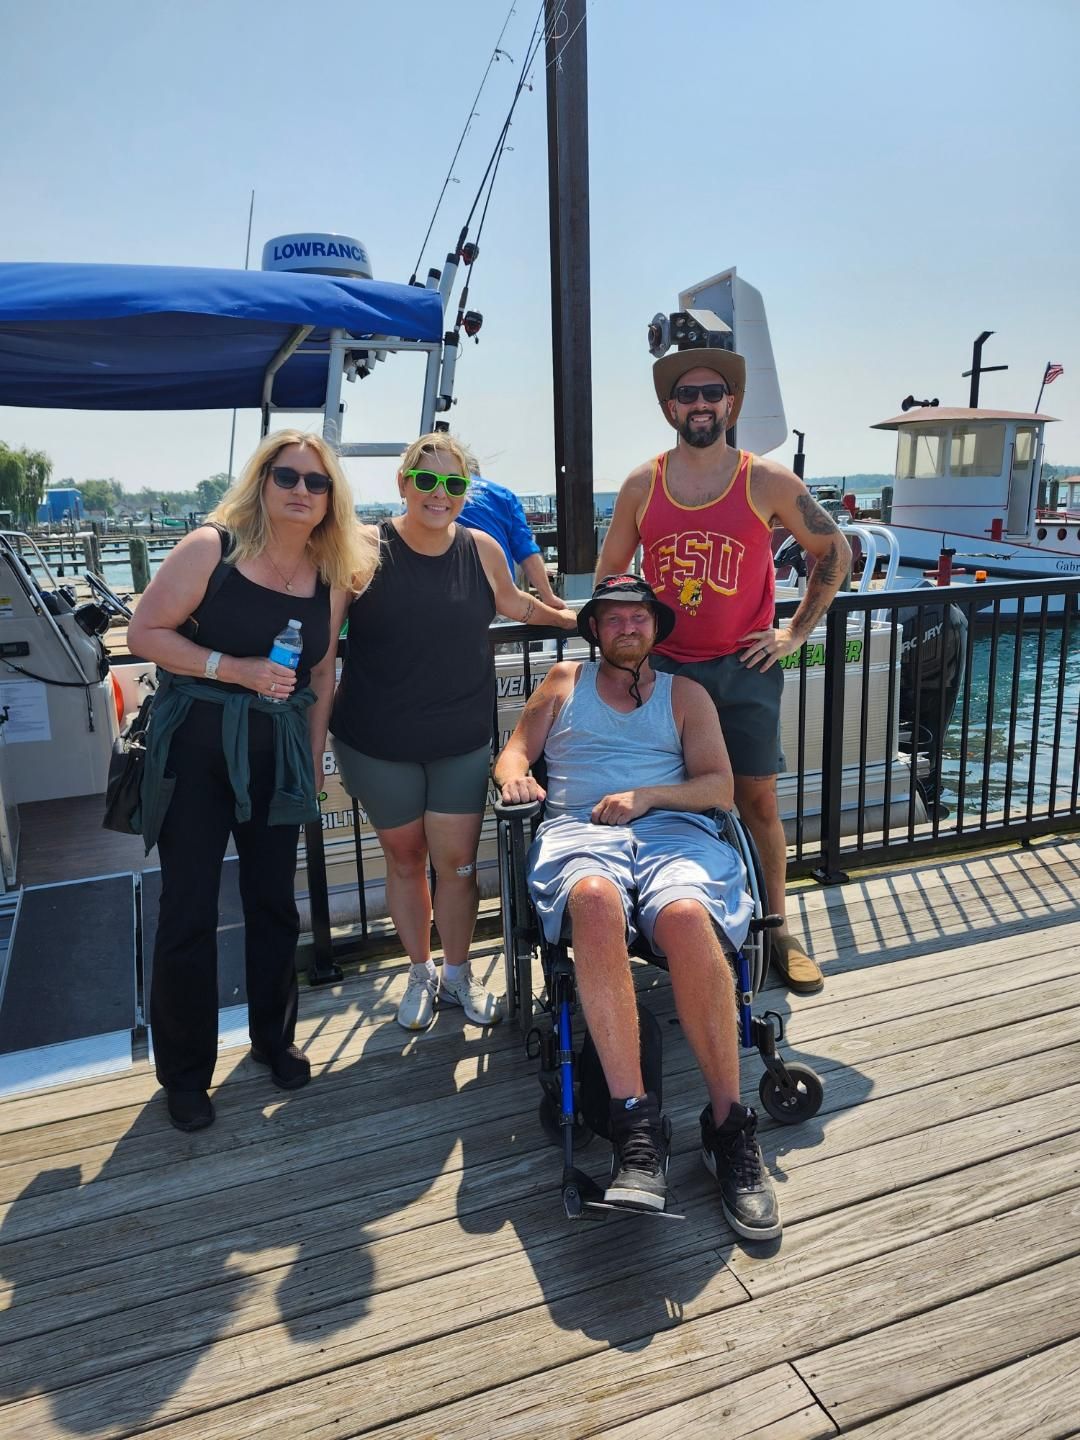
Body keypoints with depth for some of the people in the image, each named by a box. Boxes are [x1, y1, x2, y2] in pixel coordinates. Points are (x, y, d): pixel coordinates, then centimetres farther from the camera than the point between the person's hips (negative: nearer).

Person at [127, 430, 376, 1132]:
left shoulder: (332, 574, 4)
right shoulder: (212, 547, -9)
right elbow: (146, 633, -9)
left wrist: (313, 761, 11)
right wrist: (235, 668, -19)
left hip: (277, 752, 4)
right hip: (195, 742, -3)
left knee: (274, 900, 12)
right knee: (189, 909, 2)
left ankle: (274, 1036, 35)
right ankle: (185, 1073, 20)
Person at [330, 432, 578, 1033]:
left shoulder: (482, 550, -2)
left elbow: (515, 603, 19)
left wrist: (572, 618, 29)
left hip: (462, 740, 2)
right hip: (379, 743, -1)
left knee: (457, 861, 4)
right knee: (404, 857, 13)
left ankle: (458, 973, 29)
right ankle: (421, 974, 34)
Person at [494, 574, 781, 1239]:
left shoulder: (685, 693, 23)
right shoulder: (565, 680, 27)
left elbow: (721, 787, 12)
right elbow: (517, 749, 21)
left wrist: (646, 794, -5)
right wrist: (514, 775, -4)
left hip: (672, 828, 0)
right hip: (579, 830, 0)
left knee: (687, 916, -37)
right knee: (596, 902, -39)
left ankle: (729, 1123, -25)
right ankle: (636, 1122, -39)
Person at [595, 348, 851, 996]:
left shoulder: (768, 481, -4)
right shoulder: (642, 485, 1)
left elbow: (835, 552, 7)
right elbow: (607, 574, 12)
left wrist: (796, 631, 2)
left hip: (744, 668, -1)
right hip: (664, 668, 2)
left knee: (759, 801, 2)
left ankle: (777, 929, 18)